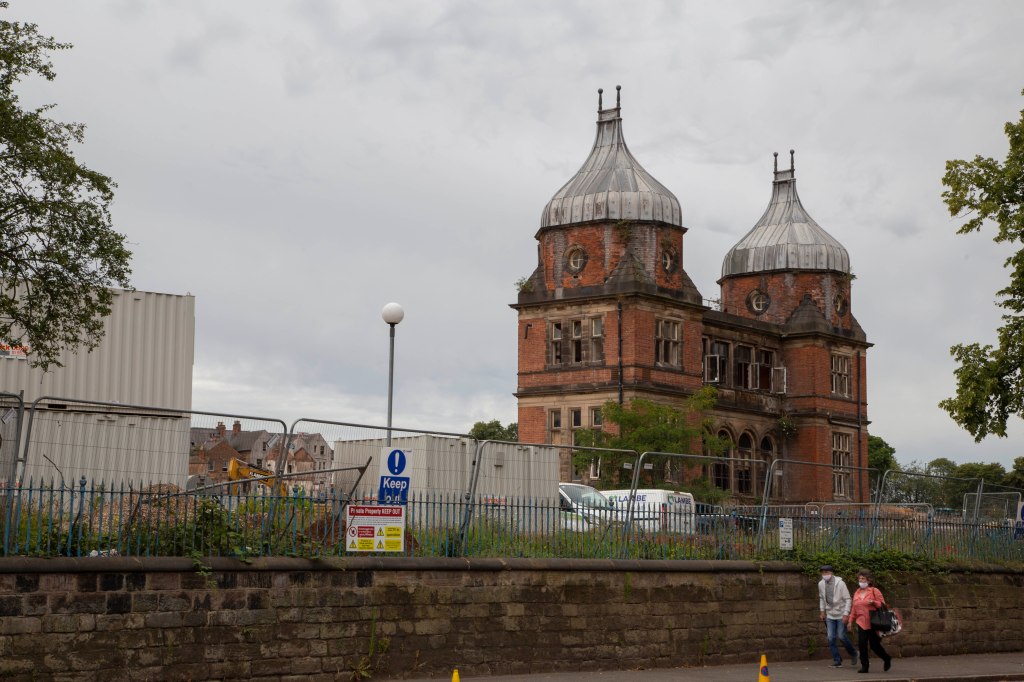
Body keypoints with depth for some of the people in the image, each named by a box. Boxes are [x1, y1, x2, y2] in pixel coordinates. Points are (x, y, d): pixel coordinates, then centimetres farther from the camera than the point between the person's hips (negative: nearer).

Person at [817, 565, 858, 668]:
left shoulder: (840, 583, -16)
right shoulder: (821, 584, -2)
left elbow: (847, 599, -13)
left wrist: (845, 614, -18)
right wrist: (822, 611, 12)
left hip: (841, 615, -4)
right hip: (830, 615, 5)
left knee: (841, 636, -6)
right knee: (831, 638, -2)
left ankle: (853, 654, 21)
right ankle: (837, 661, 9)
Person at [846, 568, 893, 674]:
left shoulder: (875, 591, -3)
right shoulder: (857, 593, 13)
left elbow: (882, 605, -4)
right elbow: (854, 608, 18)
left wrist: (873, 602, -21)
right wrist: (850, 620, 13)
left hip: (873, 623, -4)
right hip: (861, 623, 4)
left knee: (874, 645, 1)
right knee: (862, 644, -7)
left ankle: (887, 659, 29)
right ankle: (864, 666, 0)